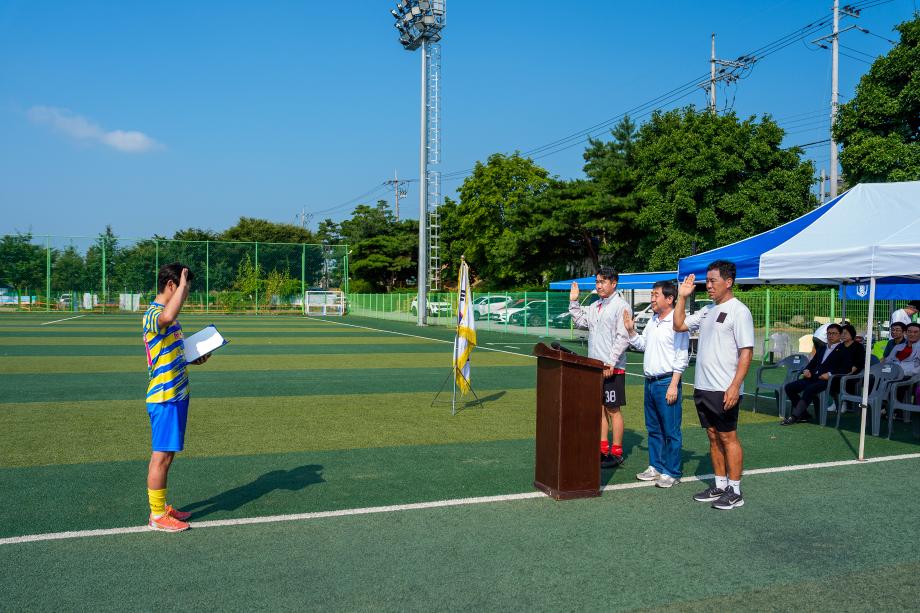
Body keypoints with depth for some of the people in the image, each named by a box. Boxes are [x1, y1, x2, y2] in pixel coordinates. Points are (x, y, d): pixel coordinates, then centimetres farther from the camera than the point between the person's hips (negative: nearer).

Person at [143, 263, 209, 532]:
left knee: (166, 454, 16)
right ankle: (157, 516, 9)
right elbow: (168, 317, -44)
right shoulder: (153, 313, -16)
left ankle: (162, 507, 26)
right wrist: (183, 284, -30)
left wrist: (195, 358, 9)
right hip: (164, 398, -10)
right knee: (161, 456, -1)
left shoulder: (164, 314, 16)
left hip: (175, 396, 10)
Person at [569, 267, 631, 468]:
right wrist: (573, 302, 7)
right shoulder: (595, 306, 14)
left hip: (612, 368, -8)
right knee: (599, 408, 12)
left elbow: (623, 337, -17)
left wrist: (611, 362, -21)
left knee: (613, 409, -1)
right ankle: (603, 449, 22)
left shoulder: (621, 306, -11)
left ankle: (616, 453, 8)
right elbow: (580, 321, 17)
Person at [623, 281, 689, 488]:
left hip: (667, 382, -8)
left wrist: (673, 385, -18)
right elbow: (642, 345, 24)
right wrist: (631, 331, 8)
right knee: (653, 428, 15)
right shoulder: (652, 321, 13)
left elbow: (682, 357, -15)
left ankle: (672, 472, 8)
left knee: (671, 431, -1)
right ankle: (656, 467, 26)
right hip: (650, 381, 8)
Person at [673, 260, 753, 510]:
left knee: (728, 437, -1)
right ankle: (720, 485, 24)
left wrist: (735, 387, -22)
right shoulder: (707, 310, 14)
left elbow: (747, 352, -15)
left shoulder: (739, 311, -10)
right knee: (713, 437, 13)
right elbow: (679, 325, 19)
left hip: (724, 389, -8)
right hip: (702, 387, 8)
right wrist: (682, 296, 10)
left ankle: (735, 491, 9)